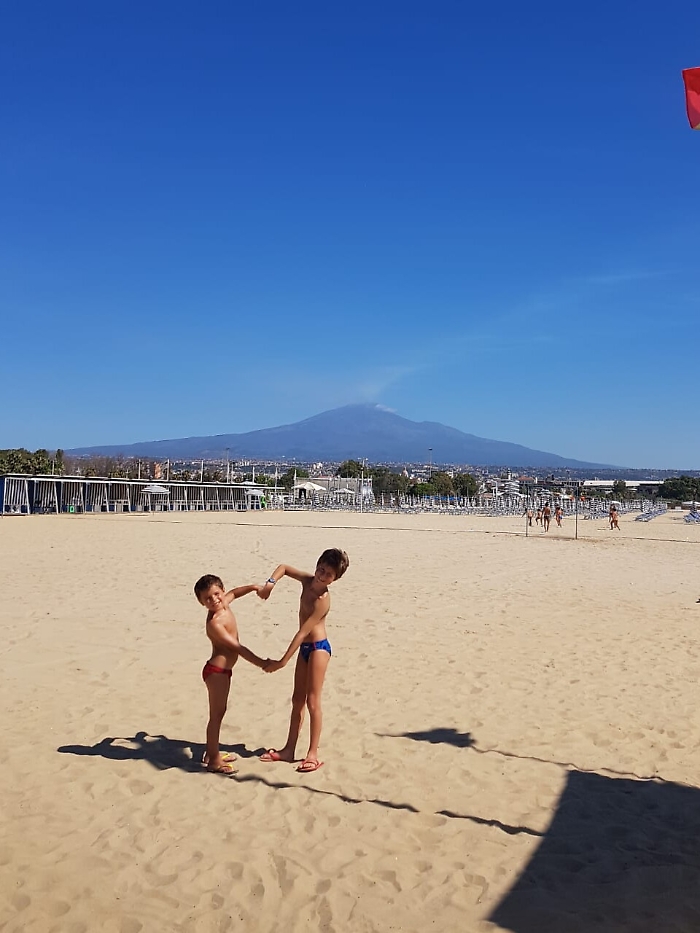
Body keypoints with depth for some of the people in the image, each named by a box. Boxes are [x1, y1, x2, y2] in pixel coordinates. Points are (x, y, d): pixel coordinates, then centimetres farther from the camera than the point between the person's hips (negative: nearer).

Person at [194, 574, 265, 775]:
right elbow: (236, 647, -26)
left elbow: (233, 593, 26)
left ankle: (212, 752, 30)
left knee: (218, 712, 18)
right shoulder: (214, 622, -24)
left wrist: (251, 587, 14)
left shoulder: (224, 604, 0)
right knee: (216, 714, -2)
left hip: (222, 670, 9)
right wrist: (260, 662, -26)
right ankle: (214, 761, 6)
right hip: (216, 671, -9)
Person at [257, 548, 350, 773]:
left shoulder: (322, 600, -25)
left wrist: (282, 661, -25)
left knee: (312, 701, -4)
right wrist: (271, 583, -8)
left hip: (318, 648, -9)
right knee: (297, 699, 13)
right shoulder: (307, 581, -2)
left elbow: (303, 632, -26)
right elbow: (284, 567, 13)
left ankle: (313, 754, 5)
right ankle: (289, 749, 21)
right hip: (304, 647, 9)